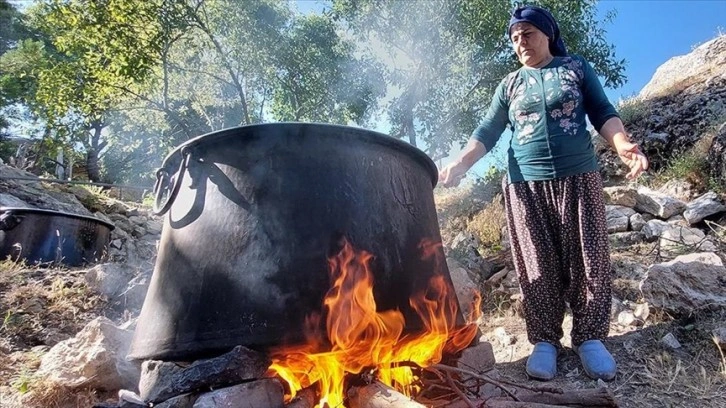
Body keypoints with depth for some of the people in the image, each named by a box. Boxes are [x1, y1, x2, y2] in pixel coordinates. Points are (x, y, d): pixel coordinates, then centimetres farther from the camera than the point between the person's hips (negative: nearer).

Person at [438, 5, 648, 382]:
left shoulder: (576, 68, 13)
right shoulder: (509, 85, 14)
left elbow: (603, 113, 7)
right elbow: (487, 132, 8)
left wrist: (623, 144, -14)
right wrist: (461, 163, -10)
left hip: (578, 178, 0)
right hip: (526, 185, 1)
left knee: (588, 261, 1)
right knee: (538, 268, 0)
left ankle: (590, 337, 14)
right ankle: (544, 339, 10)